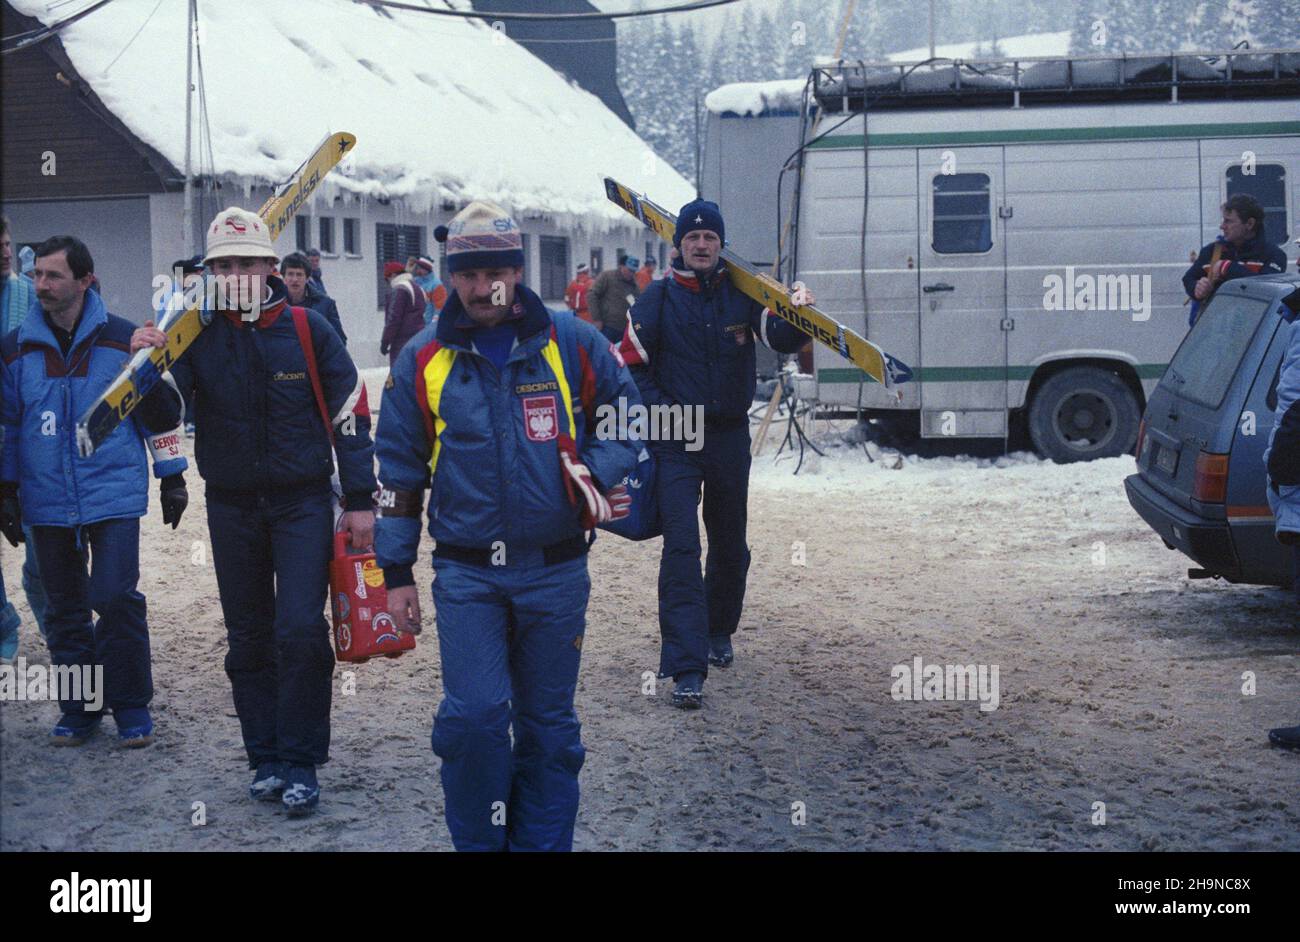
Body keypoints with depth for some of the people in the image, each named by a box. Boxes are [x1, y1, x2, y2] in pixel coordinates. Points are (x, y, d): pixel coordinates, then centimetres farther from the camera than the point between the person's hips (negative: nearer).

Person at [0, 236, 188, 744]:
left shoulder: (124, 340, -2)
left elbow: (161, 413, 6)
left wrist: (172, 478, 7)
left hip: (113, 496, -3)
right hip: (47, 502, 3)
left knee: (116, 599, -8)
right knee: (65, 609, 9)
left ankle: (131, 707, 6)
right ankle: (79, 708, 21)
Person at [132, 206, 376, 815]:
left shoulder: (306, 328, -5)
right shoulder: (195, 332, 0)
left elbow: (349, 414, -1)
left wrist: (360, 501, -2)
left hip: (302, 501, -3)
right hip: (232, 507, 3)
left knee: (300, 631, -10)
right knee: (248, 638, 9)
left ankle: (300, 765, 0)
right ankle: (265, 759, 19)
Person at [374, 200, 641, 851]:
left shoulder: (572, 343, 0)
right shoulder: (423, 360, 1)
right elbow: (399, 470, 7)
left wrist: (600, 469, -9)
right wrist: (396, 572, 5)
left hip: (555, 571, 1)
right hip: (466, 574, -1)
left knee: (548, 725, 10)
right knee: (475, 716, -10)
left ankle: (543, 841, 23)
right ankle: (478, 841, 9)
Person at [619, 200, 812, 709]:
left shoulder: (742, 294, 2)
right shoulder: (657, 299, -2)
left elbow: (782, 339, -8)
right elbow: (630, 363, 2)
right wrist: (658, 405, -10)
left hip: (730, 437, 3)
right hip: (675, 440, -3)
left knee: (730, 546, 16)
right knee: (681, 548, -13)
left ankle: (718, 633, 41)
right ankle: (687, 670, -16)